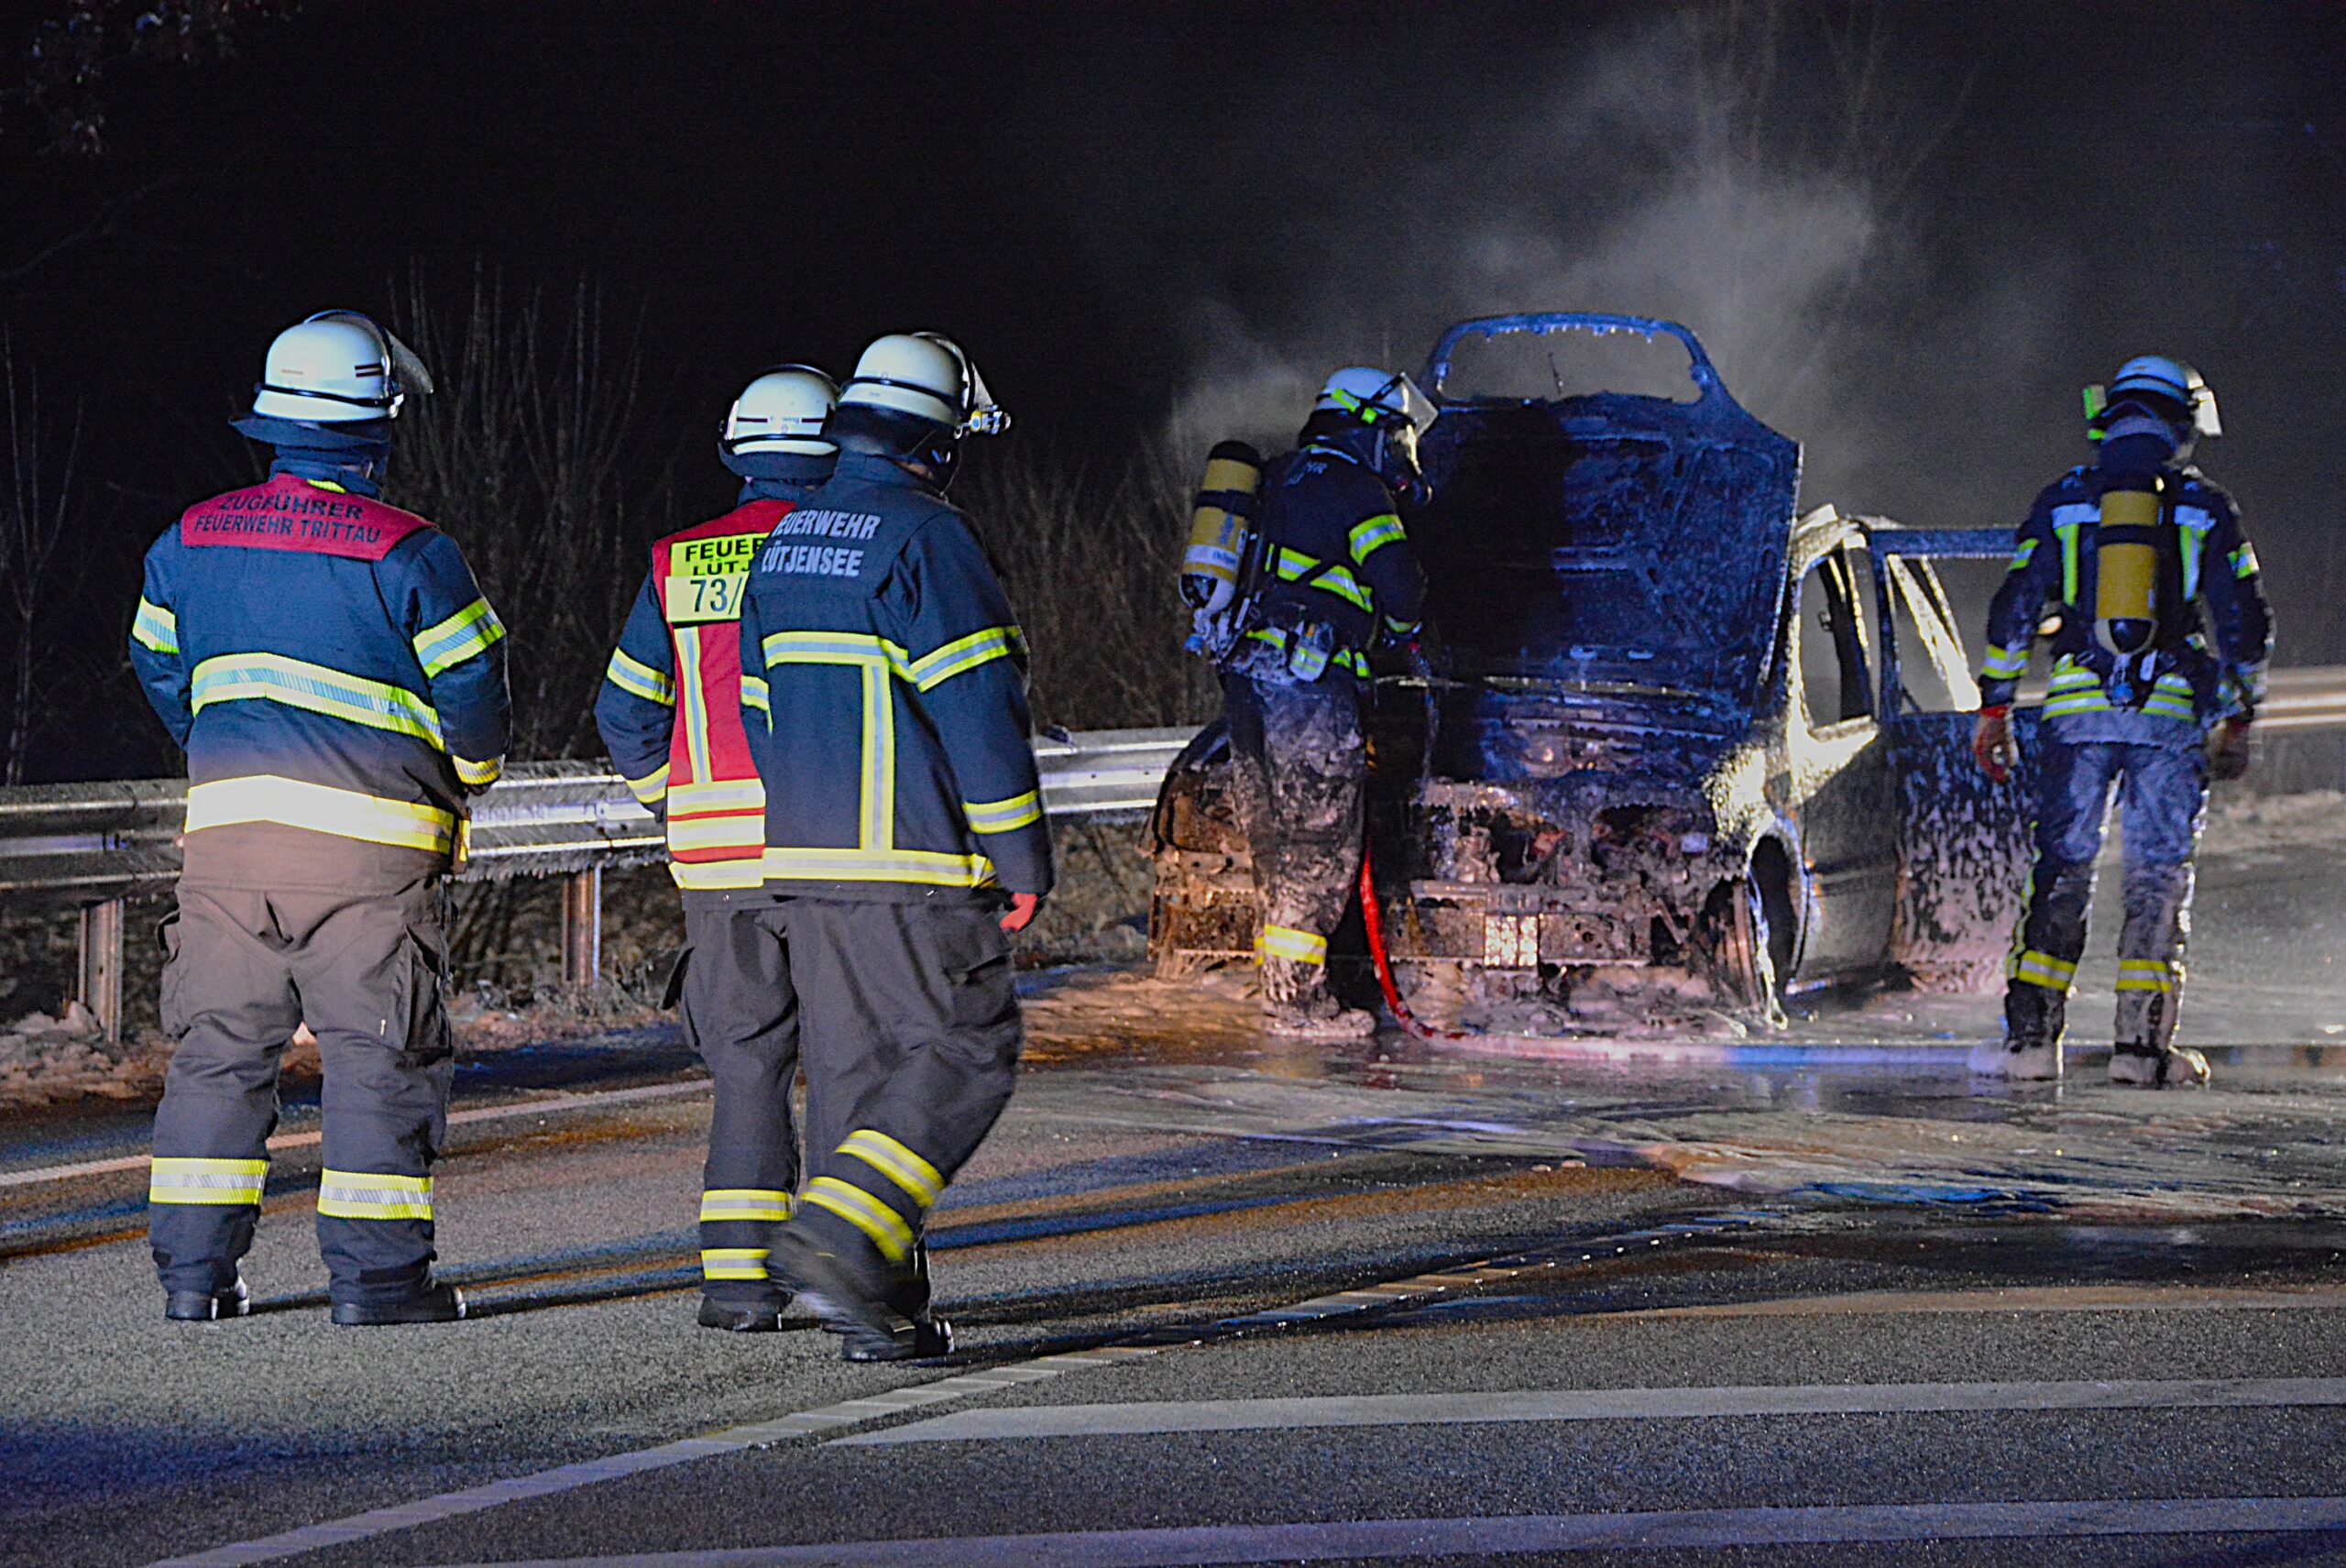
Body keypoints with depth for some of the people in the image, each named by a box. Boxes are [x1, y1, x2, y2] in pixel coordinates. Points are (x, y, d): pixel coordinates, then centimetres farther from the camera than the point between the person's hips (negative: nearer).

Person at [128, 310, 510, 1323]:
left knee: (220, 1048, 11)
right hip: (369, 840, -4)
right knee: (381, 1054, 3)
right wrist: (466, 776, 16)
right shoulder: (408, 555, -8)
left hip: (227, 823, 4)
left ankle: (193, 1266, 9)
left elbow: (162, 674, 18)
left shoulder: (190, 542, 7)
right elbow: (473, 701, -5)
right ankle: (374, 1273, 1)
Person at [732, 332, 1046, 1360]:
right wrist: (1021, 854, -9)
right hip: (913, 868, -8)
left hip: (800, 862, 8)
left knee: (851, 1066, 10)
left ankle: (883, 1312, 10)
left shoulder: (784, 544, 16)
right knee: (962, 1054, -3)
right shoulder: (923, 536, -11)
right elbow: (979, 706, -14)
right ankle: (837, 1237, -18)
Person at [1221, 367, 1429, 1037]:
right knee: (1322, 839, -3)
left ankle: (1289, 986, 16)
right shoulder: (1353, 488, -6)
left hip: (1244, 676, 9)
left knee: (1277, 838, 13)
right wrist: (1403, 626, 9)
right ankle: (1294, 996, -3)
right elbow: (1398, 582, -13)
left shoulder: (1281, 482, 21)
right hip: (1308, 681, -9)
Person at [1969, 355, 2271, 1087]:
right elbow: (2243, 621, 4)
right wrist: (2239, 716, 14)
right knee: (2159, 874, 4)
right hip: (2172, 710, -1)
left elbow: (2015, 608, 5)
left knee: (2062, 868, 6)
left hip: (2076, 707, 1)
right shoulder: (2206, 508, 4)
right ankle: (2143, 1043, -1)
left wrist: (1995, 705, 11)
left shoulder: (2063, 501, 6)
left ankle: (2032, 1032, -1)